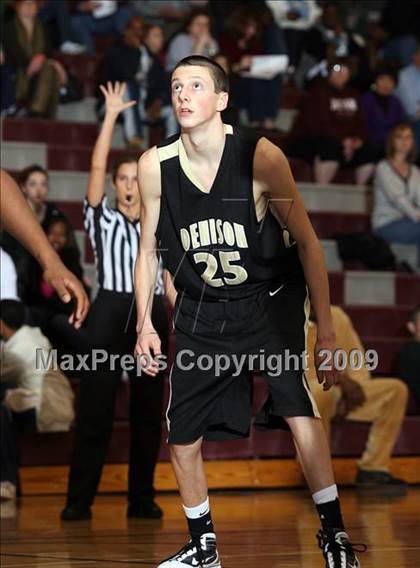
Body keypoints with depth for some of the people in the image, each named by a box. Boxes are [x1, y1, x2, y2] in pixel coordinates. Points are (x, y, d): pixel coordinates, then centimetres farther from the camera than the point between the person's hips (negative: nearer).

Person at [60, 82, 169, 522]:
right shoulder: (101, 218, 8)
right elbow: (97, 166, -3)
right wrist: (111, 114, -3)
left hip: (151, 315, 3)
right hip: (110, 312, -3)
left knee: (148, 410, 5)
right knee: (95, 408, -5)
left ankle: (142, 498, 12)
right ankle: (79, 499, -3)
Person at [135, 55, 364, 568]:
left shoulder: (261, 156, -18)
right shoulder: (155, 166, -9)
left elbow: (306, 242, -10)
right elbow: (148, 251, 6)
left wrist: (326, 329, -11)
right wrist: (144, 325, 1)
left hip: (270, 299, -4)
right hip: (200, 309, 4)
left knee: (296, 405, -25)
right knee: (182, 438, 4)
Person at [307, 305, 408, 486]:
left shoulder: (337, 315, 11)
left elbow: (357, 357, 10)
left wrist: (354, 385, -11)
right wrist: (341, 379, -26)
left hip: (341, 390, 7)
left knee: (396, 389, -10)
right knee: (322, 390, -41)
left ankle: (372, 469, -13)